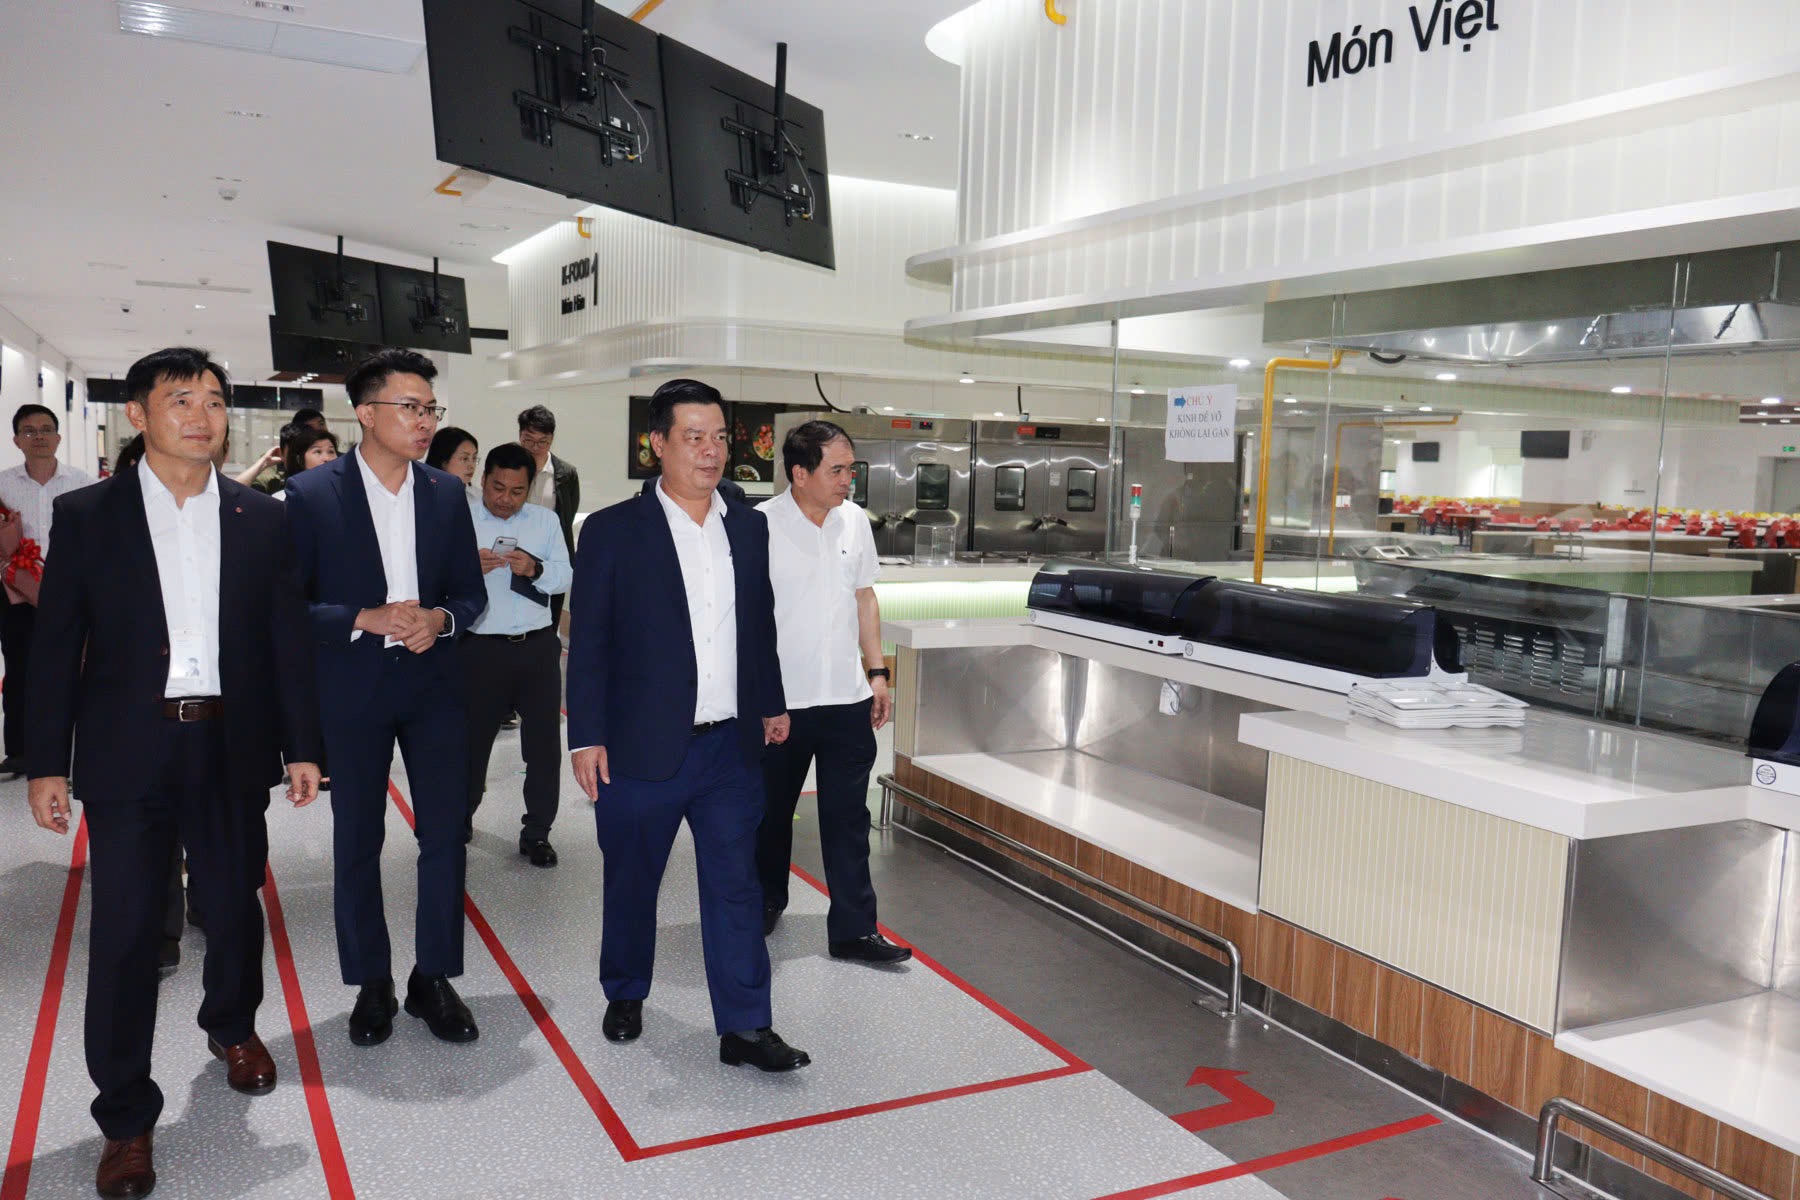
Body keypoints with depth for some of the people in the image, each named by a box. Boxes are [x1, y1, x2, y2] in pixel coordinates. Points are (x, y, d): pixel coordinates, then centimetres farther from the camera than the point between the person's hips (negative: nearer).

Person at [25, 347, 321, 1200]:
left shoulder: (261, 519, 3)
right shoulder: (86, 514, 0)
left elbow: (288, 639, 4)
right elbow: (57, 645, 0)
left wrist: (301, 746, 2)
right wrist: (47, 761, -3)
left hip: (231, 749, 2)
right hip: (128, 752, -1)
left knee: (235, 909, 15)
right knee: (123, 932, 2)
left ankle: (232, 1026, 43)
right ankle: (126, 1118, 16)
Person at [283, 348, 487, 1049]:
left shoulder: (447, 492, 4)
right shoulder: (311, 493, -6)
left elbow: (471, 593, 8)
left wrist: (440, 618, -13)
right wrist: (365, 620, -20)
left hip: (434, 684, 2)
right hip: (351, 691, -2)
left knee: (445, 833, 3)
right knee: (357, 841, 8)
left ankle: (433, 978, 19)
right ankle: (371, 985, 24)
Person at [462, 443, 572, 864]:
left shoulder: (545, 520, 9)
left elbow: (565, 577, 4)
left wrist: (535, 569, -16)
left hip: (538, 646, 2)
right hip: (482, 648, -2)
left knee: (545, 742, 6)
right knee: (472, 740, 9)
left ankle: (537, 833, 20)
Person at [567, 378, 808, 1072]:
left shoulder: (749, 526, 6)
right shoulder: (613, 531, -7)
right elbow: (588, 644, -6)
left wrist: (771, 703, 17)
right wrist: (587, 737, -8)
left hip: (731, 747, 3)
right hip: (642, 749, -3)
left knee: (735, 885, 5)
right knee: (631, 882, 14)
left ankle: (743, 1027, 14)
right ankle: (625, 995, 37)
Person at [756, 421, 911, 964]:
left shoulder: (854, 521, 3)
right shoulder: (760, 526, -13)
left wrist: (877, 671, 8)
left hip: (847, 697, 3)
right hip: (780, 698, -3)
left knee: (848, 817, 6)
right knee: (771, 811, 16)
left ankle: (853, 928, 14)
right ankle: (766, 903, 38)